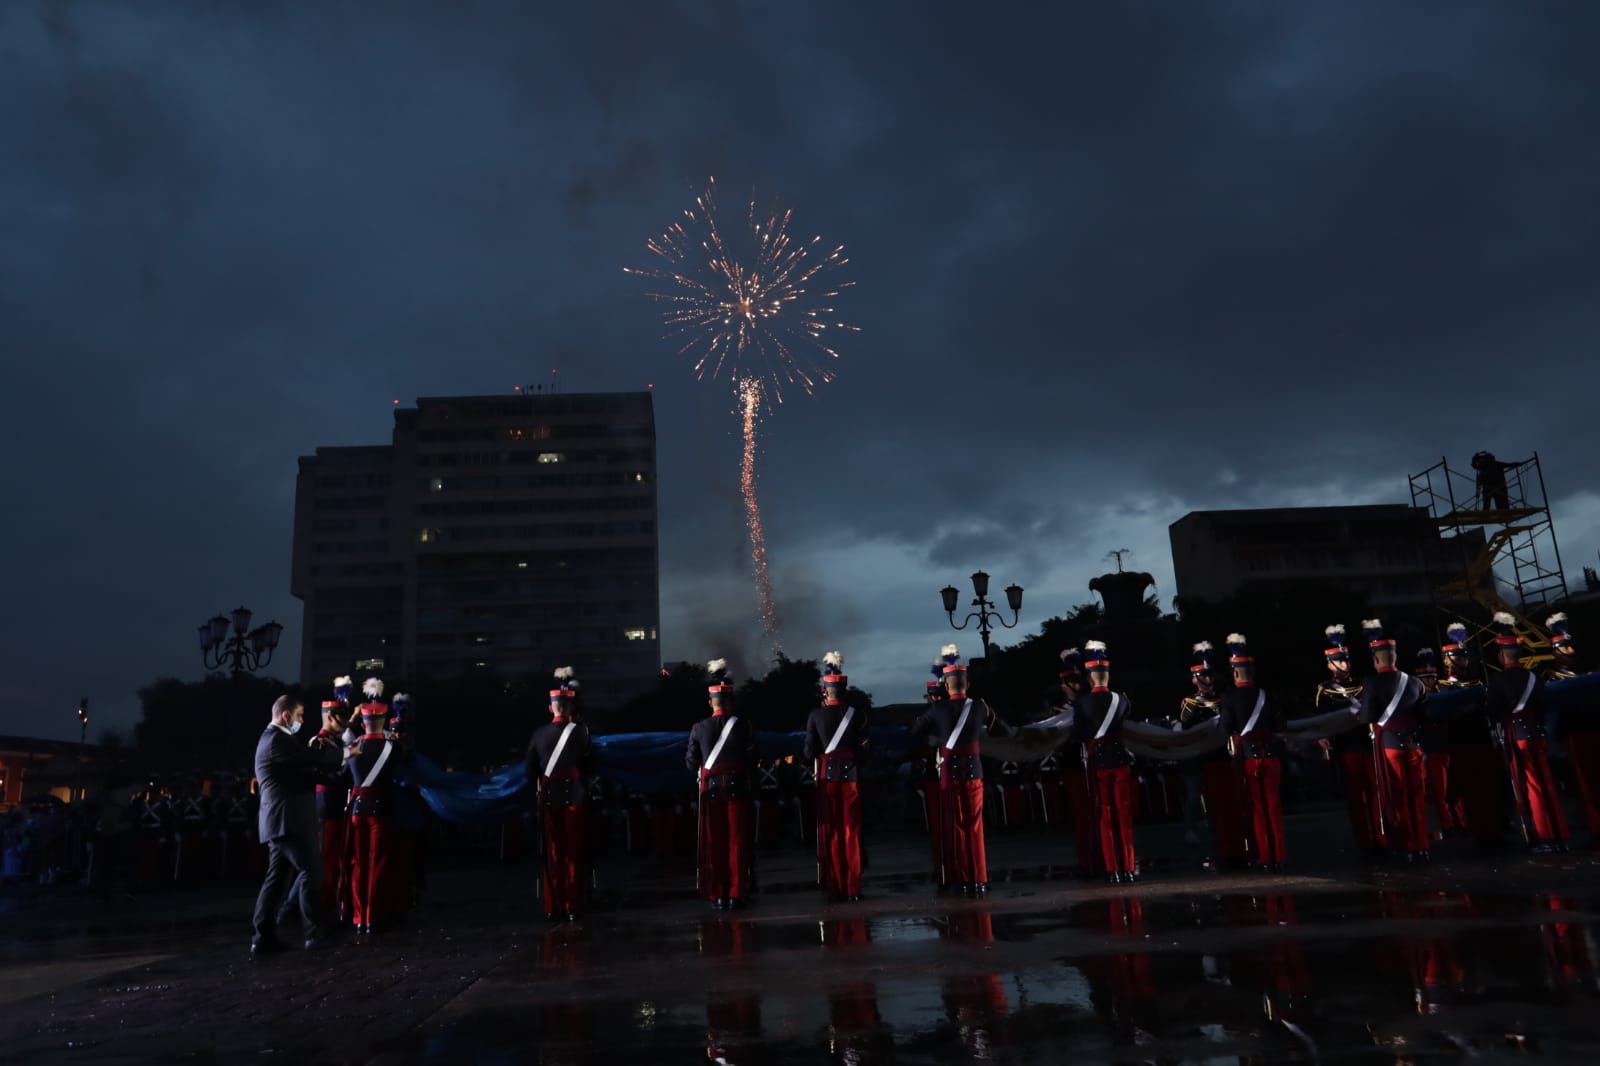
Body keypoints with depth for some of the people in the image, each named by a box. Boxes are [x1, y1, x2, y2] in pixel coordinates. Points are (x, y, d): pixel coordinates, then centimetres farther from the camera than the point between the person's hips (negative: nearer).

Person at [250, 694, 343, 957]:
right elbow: (318, 759, -19)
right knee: (311, 874, -2)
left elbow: (302, 770, 20)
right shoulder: (278, 740, -15)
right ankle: (315, 933, 4)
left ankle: (264, 937, 10)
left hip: (281, 821, 10)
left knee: (276, 878, 10)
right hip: (291, 821, -10)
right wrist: (342, 750, -2)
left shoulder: (272, 739, 19)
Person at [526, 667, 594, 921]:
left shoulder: (539, 734, -2)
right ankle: (572, 907, 8)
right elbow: (590, 766, -7)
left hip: (549, 798, 2)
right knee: (574, 854, 6)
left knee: (552, 855, 10)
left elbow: (530, 772, 1)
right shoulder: (580, 731, -8)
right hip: (575, 797, -2)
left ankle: (553, 907, 12)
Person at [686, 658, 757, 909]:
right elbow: (751, 760, -3)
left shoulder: (699, 728, -5)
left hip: (710, 788, 1)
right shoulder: (742, 726, -7)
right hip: (737, 787, -1)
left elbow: (692, 763, 0)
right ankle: (737, 893, 7)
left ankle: (718, 895, 9)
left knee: (713, 843, 8)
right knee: (737, 841, 7)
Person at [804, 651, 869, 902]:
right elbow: (864, 749, -3)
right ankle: (852, 888, 7)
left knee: (829, 833, 7)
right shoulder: (857, 714, -4)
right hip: (851, 774, 0)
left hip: (827, 776, 0)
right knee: (852, 832, 6)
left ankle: (834, 888, 8)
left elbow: (809, 753, -4)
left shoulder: (816, 715, -4)